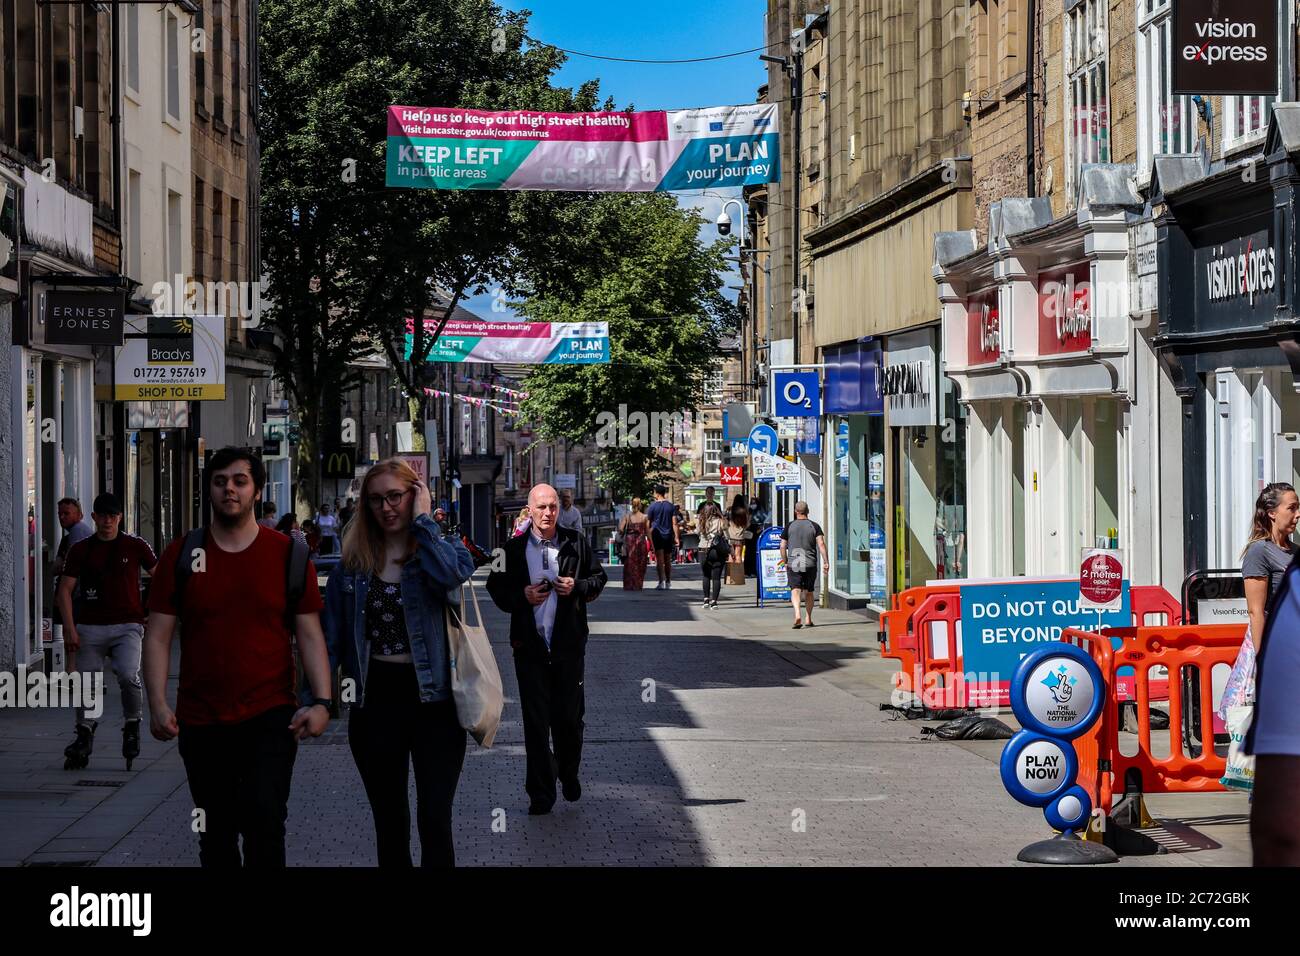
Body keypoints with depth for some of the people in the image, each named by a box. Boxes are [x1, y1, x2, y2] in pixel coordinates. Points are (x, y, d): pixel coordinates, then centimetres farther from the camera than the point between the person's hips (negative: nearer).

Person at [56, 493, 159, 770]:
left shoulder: (135, 546, 4)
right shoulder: (80, 549, 7)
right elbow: (65, 589, 6)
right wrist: (69, 628, -5)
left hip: (127, 625, -2)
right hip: (89, 627, 2)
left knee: (128, 676, -23)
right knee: (86, 685, 5)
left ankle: (132, 727, -1)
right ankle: (84, 738, 23)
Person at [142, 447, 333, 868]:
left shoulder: (288, 555, 2)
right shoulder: (181, 554, 4)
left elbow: (310, 635, 2)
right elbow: (158, 636, 3)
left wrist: (322, 701, -10)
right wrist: (158, 704, -8)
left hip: (270, 718, -2)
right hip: (200, 722, 2)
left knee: (264, 821, -15)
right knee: (216, 835, 11)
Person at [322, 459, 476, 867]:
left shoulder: (443, 546, -1)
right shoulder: (353, 561, 5)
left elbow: (453, 574, -26)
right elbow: (331, 636, 6)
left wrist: (423, 520, -15)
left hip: (432, 699, -3)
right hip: (374, 701, 3)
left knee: (434, 821, -8)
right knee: (389, 823, 11)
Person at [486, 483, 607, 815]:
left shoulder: (576, 543, 3)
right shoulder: (513, 549, 3)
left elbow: (599, 578, 10)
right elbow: (496, 588, 7)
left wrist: (577, 586, -9)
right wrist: (522, 596, -11)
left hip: (569, 642, 0)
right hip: (530, 645, 0)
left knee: (569, 716, 7)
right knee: (536, 721, 2)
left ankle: (569, 774, 32)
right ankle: (541, 793, 9)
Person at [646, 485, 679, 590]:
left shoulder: (653, 506, -4)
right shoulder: (671, 506, 4)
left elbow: (648, 523, 1)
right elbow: (674, 523, -1)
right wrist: (677, 537, 0)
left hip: (657, 535, -3)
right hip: (668, 535, 3)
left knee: (659, 560, -8)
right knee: (668, 560, 13)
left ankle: (662, 582, -18)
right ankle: (668, 582, 20)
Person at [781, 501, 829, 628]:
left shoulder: (789, 526, 3)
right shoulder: (814, 526, 3)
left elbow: (783, 546, 4)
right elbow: (821, 544, -9)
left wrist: (785, 562, 16)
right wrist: (826, 561, -9)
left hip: (793, 564, -1)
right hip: (810, 564, 1)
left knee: (795, 590, -8)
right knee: (809, 592, 16)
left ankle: (797, 614, -33)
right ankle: (809, 619, 21)